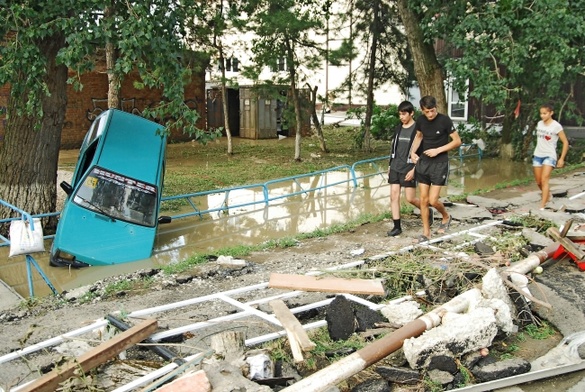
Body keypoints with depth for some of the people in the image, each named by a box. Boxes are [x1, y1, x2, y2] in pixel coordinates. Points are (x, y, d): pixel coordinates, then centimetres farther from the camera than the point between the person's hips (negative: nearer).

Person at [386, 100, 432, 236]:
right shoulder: (398, 128, 10)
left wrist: (414, 169, -16)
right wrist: (390, 165, 14)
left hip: (408, 168, -6)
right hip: (395, 168, 6)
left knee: (410, 198, -2)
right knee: (394, 196, 1)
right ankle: (397, 227, 7)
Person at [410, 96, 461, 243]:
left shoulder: (444, 120, -15)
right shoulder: (420, 120, -1)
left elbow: (457, 141, -9)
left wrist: (438, 150, -17)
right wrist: (413, 152, 3)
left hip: (440, 164, -5)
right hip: (423, 162, 5)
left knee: (433, 200, -8)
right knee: (423, 199, 6)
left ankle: (446, 217, 25)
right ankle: (426, 232, 18)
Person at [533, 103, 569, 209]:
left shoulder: (556, 126, -11)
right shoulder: (539, 124, 5)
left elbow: (565, 142, -6)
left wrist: (562, 158, -8)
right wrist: (537, 152, 15)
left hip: (549, 156, -6)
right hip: (537, 155, 6)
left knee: (544, 180, -18)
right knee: (538, 182, 12)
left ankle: (542, 206, -19)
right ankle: (548, 195, 40)